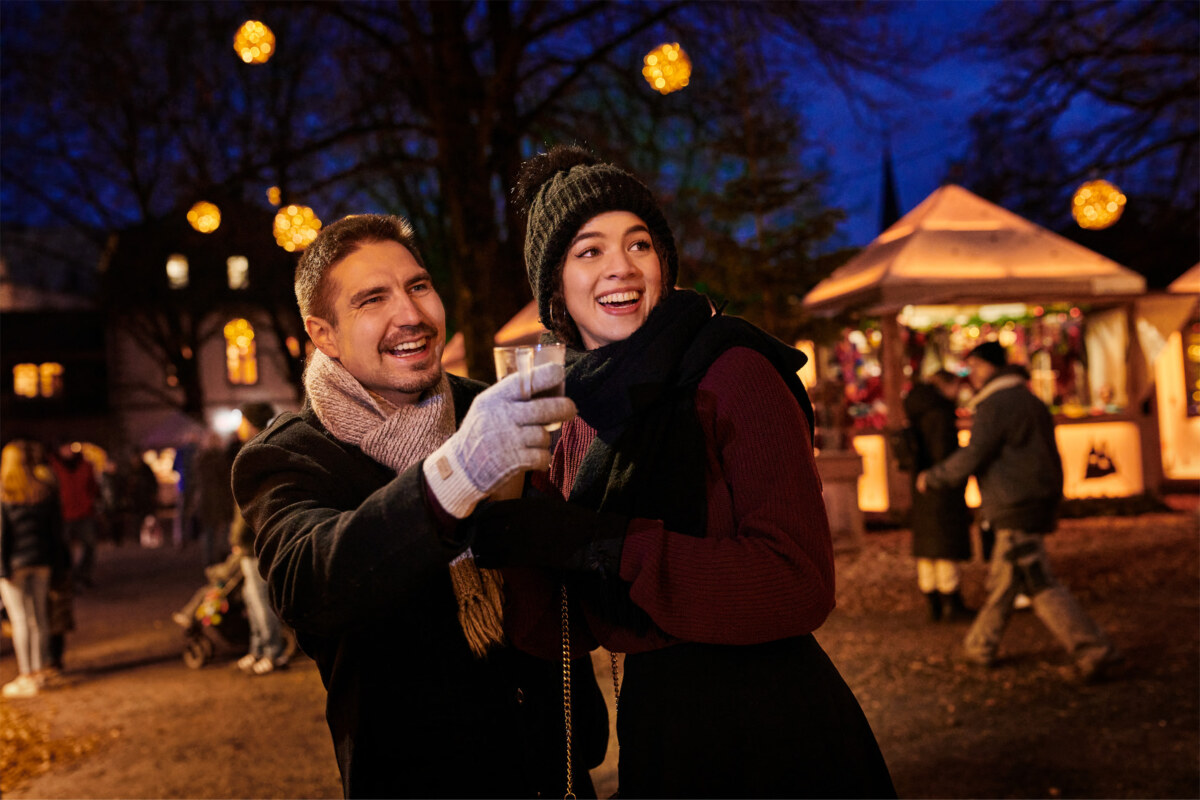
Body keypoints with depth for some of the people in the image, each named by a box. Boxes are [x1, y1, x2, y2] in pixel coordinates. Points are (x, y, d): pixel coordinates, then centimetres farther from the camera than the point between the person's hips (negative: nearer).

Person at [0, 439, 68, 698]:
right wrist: (55, 557, 14)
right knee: (40, 616, 12)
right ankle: (40, 669, 18)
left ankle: (27, 676, 1)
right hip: (41, 560, 5)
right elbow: (56, 526, 7)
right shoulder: (46, 490, 4)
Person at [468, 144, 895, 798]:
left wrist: (597, 542, -26)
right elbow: (569, 625, 3)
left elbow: (801, 584, -23)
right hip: (655, 732, 6)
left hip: (771, 737, -6)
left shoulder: (732, 373, -14)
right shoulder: (581, 420, 5)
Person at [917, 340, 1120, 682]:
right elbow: (1052, 458, 20)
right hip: (1038, 504, 10)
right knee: (1001, 580, 17)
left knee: (1041, 586, -8)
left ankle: (1094, 651, -9)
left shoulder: (995, 406, -14)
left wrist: (931, 478, -3)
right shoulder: (1031, 402, 16)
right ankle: (979, 647, 28)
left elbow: (972, 458, -17)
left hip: (1016, 511, -10)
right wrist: (1053, 503, 26)